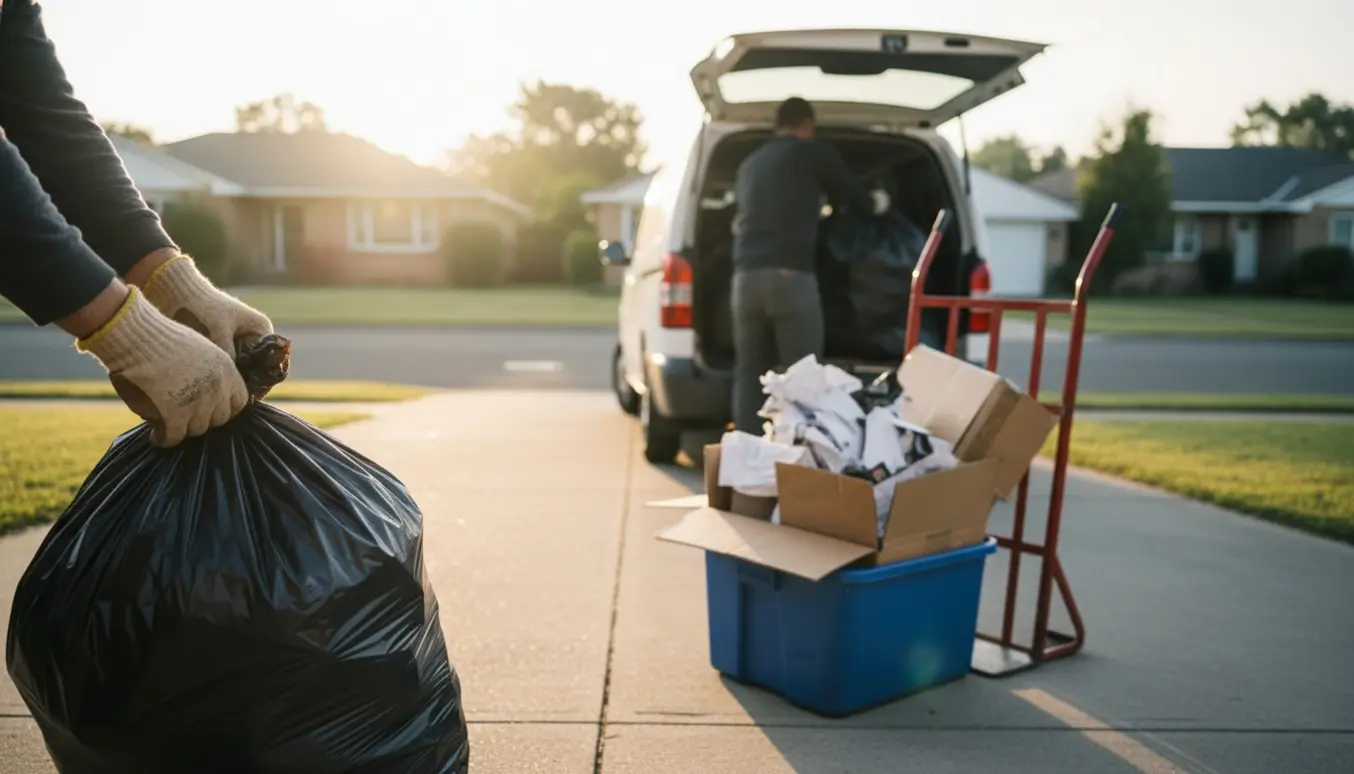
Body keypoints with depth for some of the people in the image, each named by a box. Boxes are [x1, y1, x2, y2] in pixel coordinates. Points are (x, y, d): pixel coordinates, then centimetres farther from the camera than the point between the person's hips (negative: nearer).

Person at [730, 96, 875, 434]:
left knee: (749, 373, 10)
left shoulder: (750, 163, 25)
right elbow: (856, 200, 20)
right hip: (790, 275, -5)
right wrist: (872, 203, 45)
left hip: (746, 274, 5)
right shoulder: (816, 153, 9)